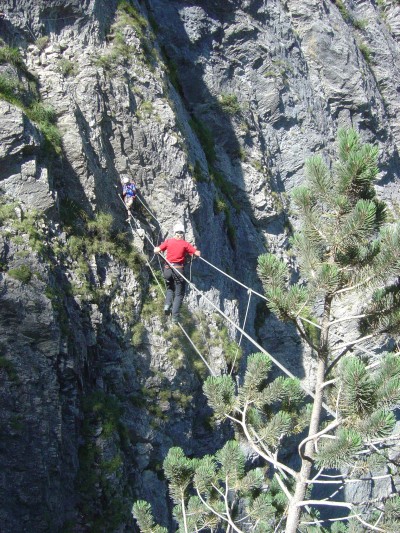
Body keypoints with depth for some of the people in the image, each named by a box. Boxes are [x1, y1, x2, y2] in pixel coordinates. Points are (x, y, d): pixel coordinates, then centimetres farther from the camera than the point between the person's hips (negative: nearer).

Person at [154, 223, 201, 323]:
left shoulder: (168, 241, 2)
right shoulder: (185, 244, -2)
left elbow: (156, 251, 1)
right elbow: (198, 254, -6)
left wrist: (156, 248, 23)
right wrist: (195, 249, 16)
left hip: (168, 269, 2)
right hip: (178, 270, -2)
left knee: (170, 288, 27)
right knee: (179, 294, 6)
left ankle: (167, 304, 3)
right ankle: (175, 316, -3)